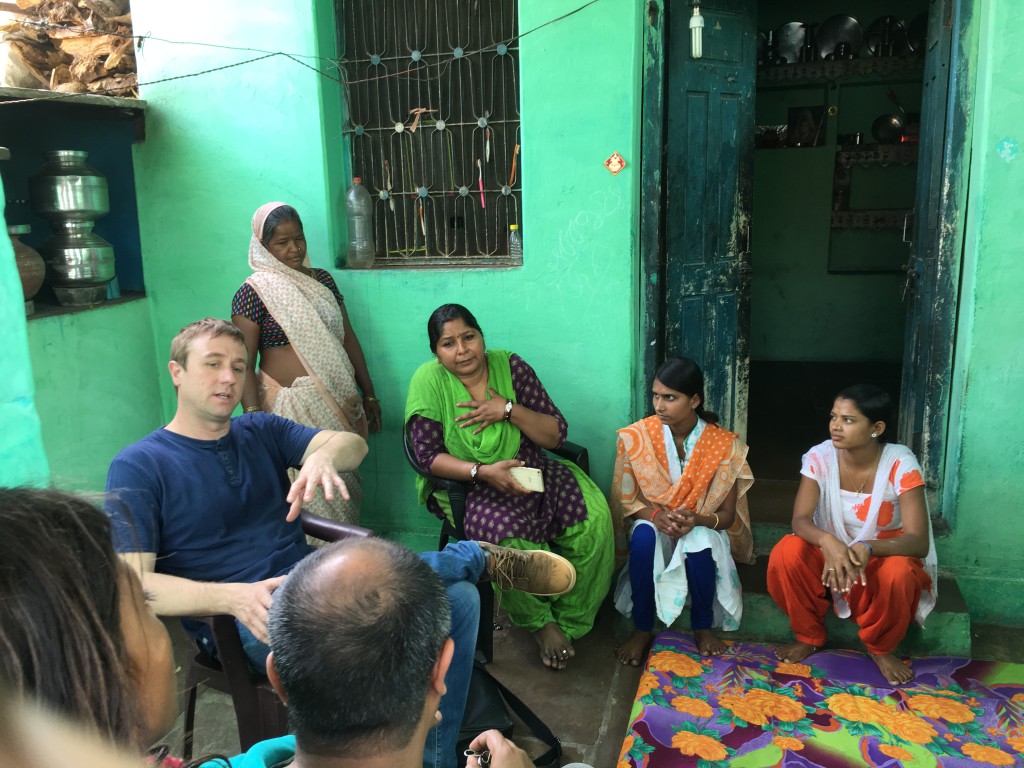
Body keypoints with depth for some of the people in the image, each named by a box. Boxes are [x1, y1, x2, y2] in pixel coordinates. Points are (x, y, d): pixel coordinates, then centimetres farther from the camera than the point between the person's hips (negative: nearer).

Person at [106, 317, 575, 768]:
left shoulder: (261, 432, 12)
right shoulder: (138, 467, -2)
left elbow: (353, 443, -2)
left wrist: (323, 457, -28)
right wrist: (231, 598, -29)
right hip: (250, 620, -6)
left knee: (459, 597, -8)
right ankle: (480, 557, -10)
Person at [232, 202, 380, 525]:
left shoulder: (322, 279, 12)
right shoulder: (253, 292, -4)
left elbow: (348, 338, 15)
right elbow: (244, 364, -8)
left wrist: (369, 395, 14)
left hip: (338, 407, 5)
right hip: (292, 408, -5)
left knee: (343, 488, 9)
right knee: (310, 497, -4)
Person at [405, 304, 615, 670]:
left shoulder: (510, 366, -2)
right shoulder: (428, 380, -8)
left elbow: (556, 434, -2)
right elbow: (428, 455, -10)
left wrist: (509, 409, -18)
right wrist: (483, 471, -23)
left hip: (530, 471, 3)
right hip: (468, 487, -3)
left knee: (594, 519, -19)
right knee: (509, 537, -33)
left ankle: (568, 620, 2)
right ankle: (539, 621, -1)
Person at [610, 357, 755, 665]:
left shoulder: (724, 444, -12)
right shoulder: (636, 437, -12)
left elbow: (728, 514, -6)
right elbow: (625, 499, -4)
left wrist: (698, 520, -28)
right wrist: (655, 515, -25)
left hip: (703, 531, 0)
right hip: (653, 524, 1)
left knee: (700, 541, -36)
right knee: (644, 534, -35)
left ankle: (703, 627, -10)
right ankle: (642, 629, -18)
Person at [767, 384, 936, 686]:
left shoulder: (900, 463, -21)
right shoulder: (820, 457, -14)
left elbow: (919, 542, -25)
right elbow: (800, 520, -21)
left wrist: (867, 548, -45)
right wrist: (828, 542, -45)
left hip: (885, 560, -1)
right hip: (832, 558, 2)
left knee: (898, 572, -36)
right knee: (787, 552, -28)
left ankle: (881, 649, -3)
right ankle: (809, 637, -1)